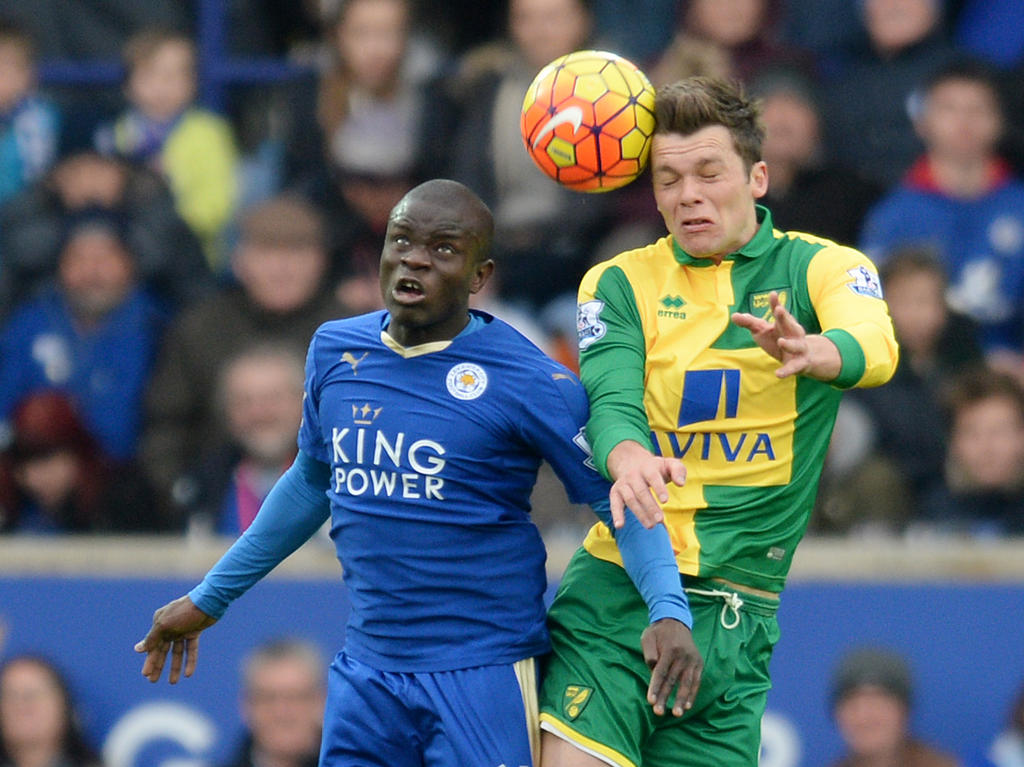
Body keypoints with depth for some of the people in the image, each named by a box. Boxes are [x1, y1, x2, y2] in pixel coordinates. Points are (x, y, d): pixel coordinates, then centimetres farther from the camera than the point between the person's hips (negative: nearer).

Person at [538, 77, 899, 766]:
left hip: (739, 610, 0)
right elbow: (611, 399, -10)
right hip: (616, 590, 0)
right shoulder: (621, 284, 7)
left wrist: (811, 351, -44)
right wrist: (627, 459, -35)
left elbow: (874, 349, -20)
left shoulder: (821, 266, 2)